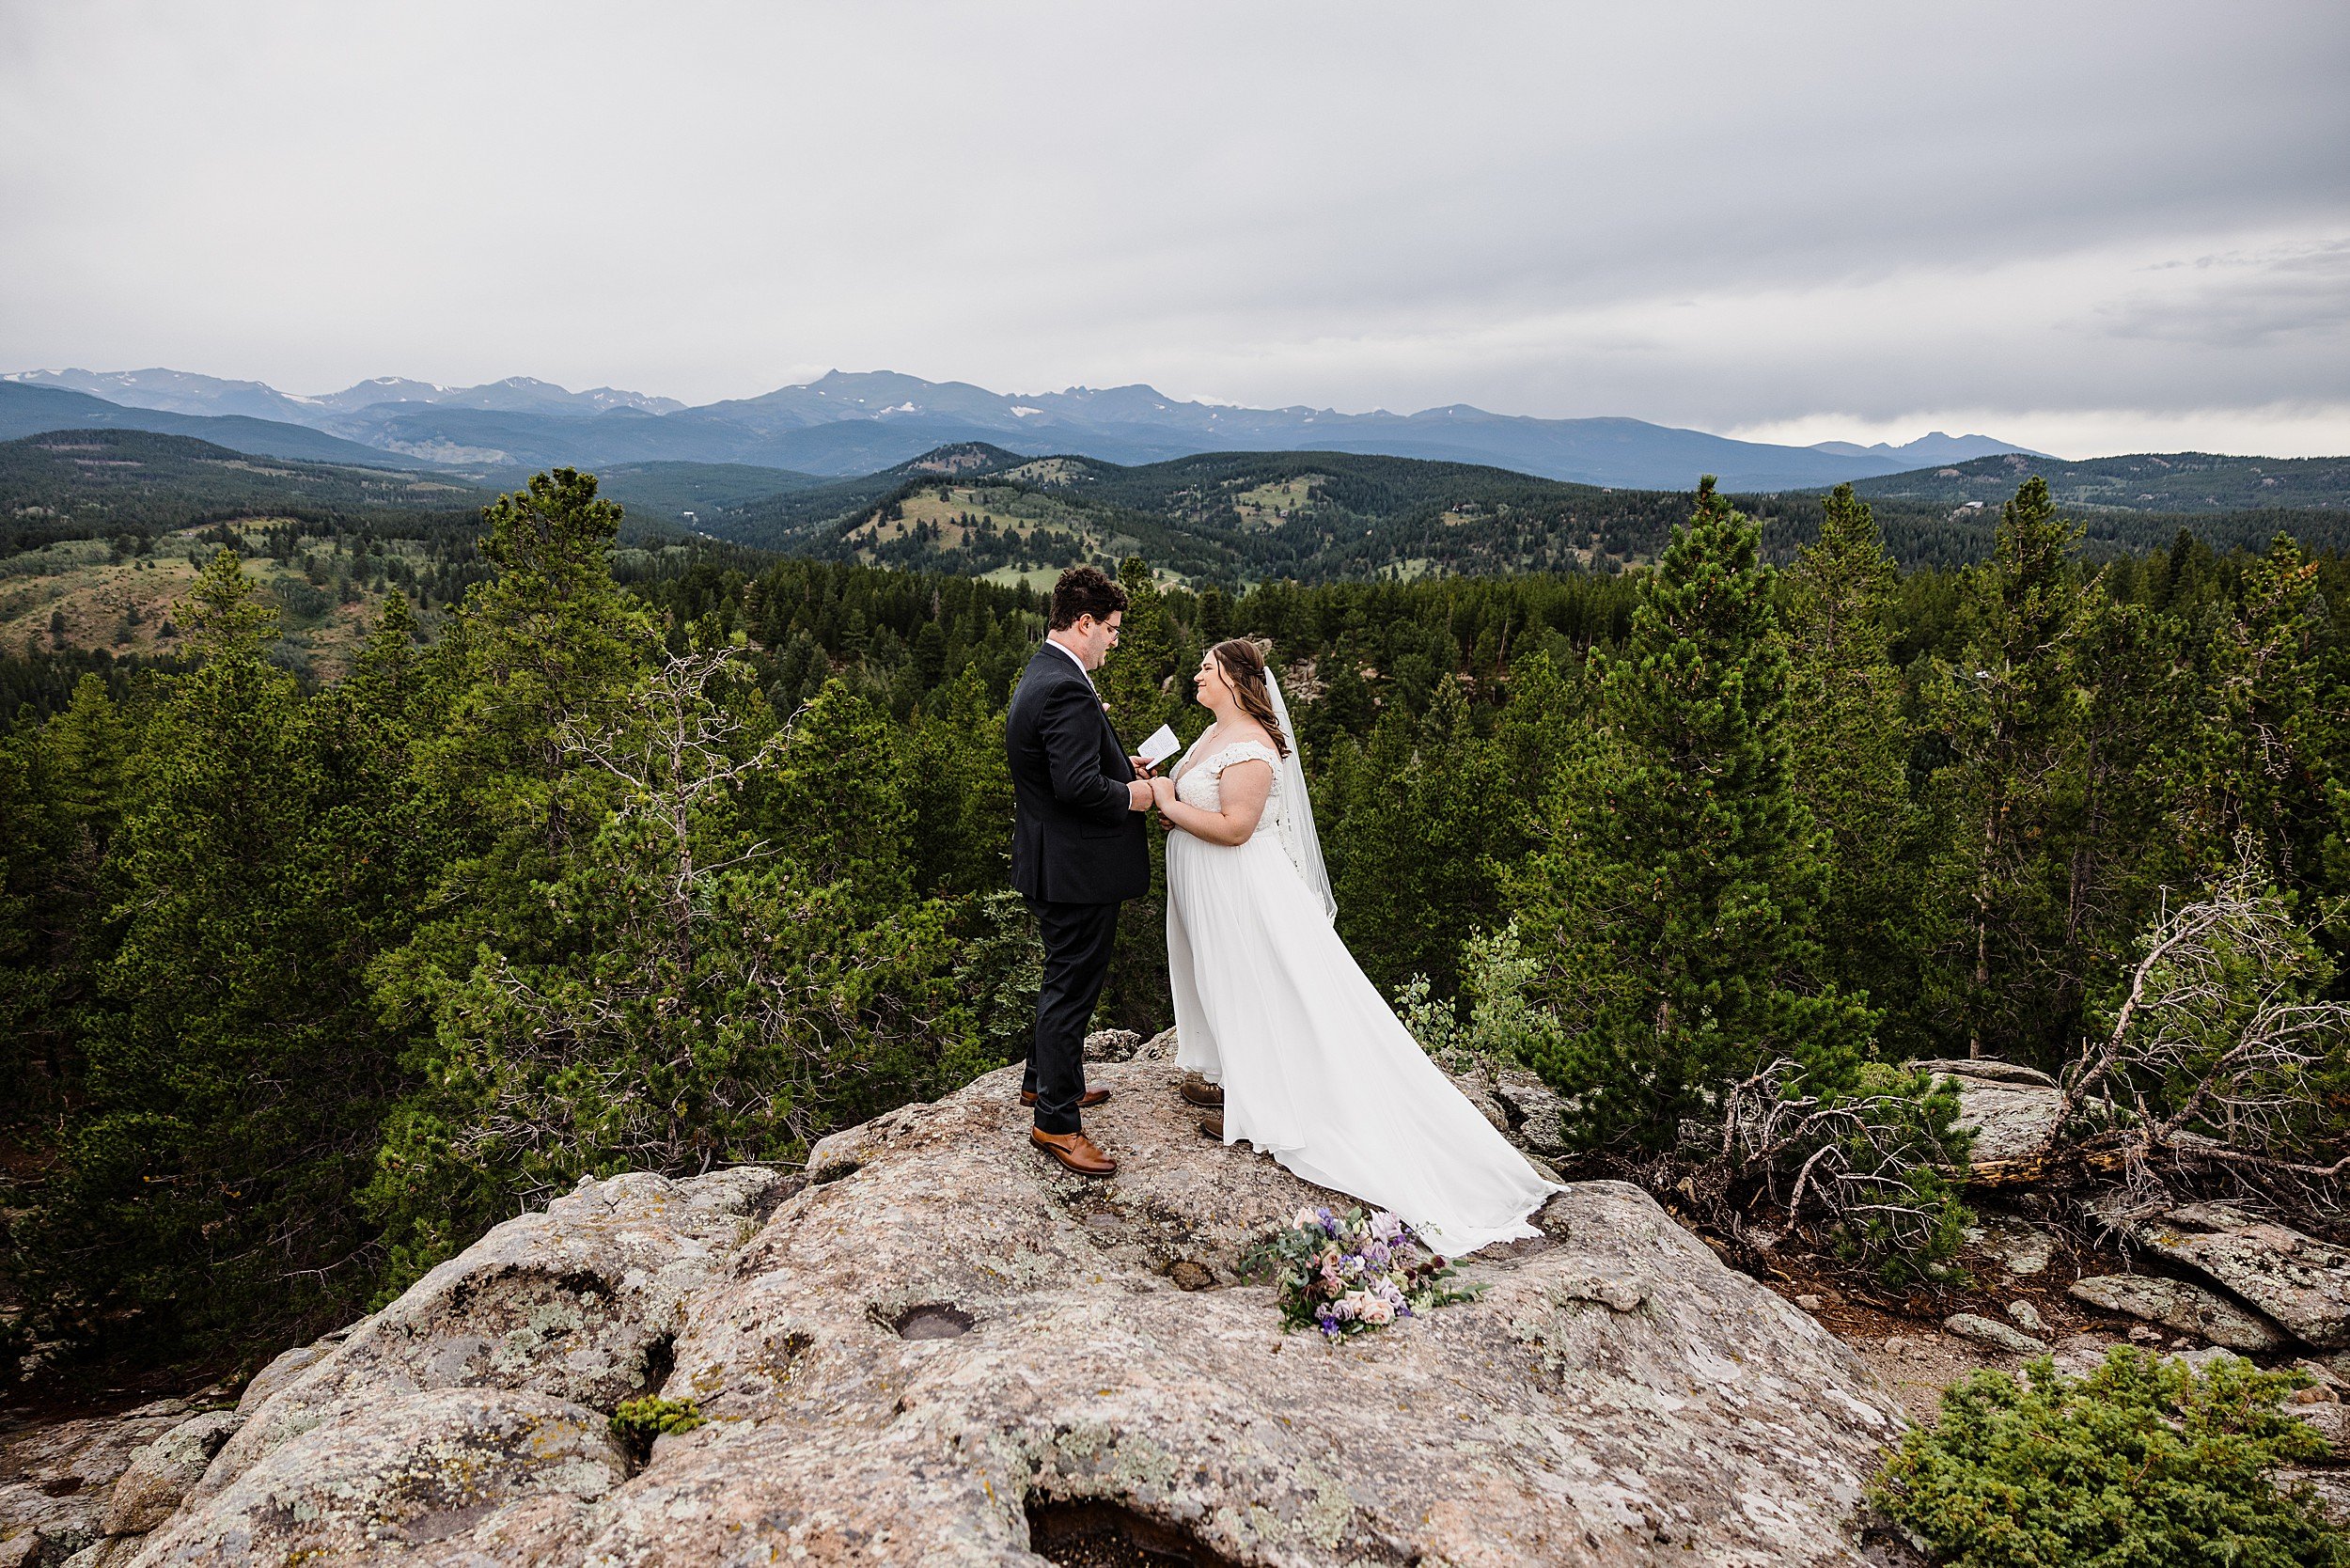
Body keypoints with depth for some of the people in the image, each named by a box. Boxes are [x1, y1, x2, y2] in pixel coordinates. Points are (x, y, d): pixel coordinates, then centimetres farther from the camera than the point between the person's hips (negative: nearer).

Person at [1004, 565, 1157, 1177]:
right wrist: (1129, 796, -14)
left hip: (1052, 863, 11)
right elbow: (1077, 785, -31)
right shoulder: (1068, 691, -24)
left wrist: (1120, 764, 9)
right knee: (1073, 985, 0)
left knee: (1066, 977, 24)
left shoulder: (1041, 676, 10)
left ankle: (1043, 1079, 40)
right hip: (1077, 866, -11)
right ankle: (1056, 1120, 12)